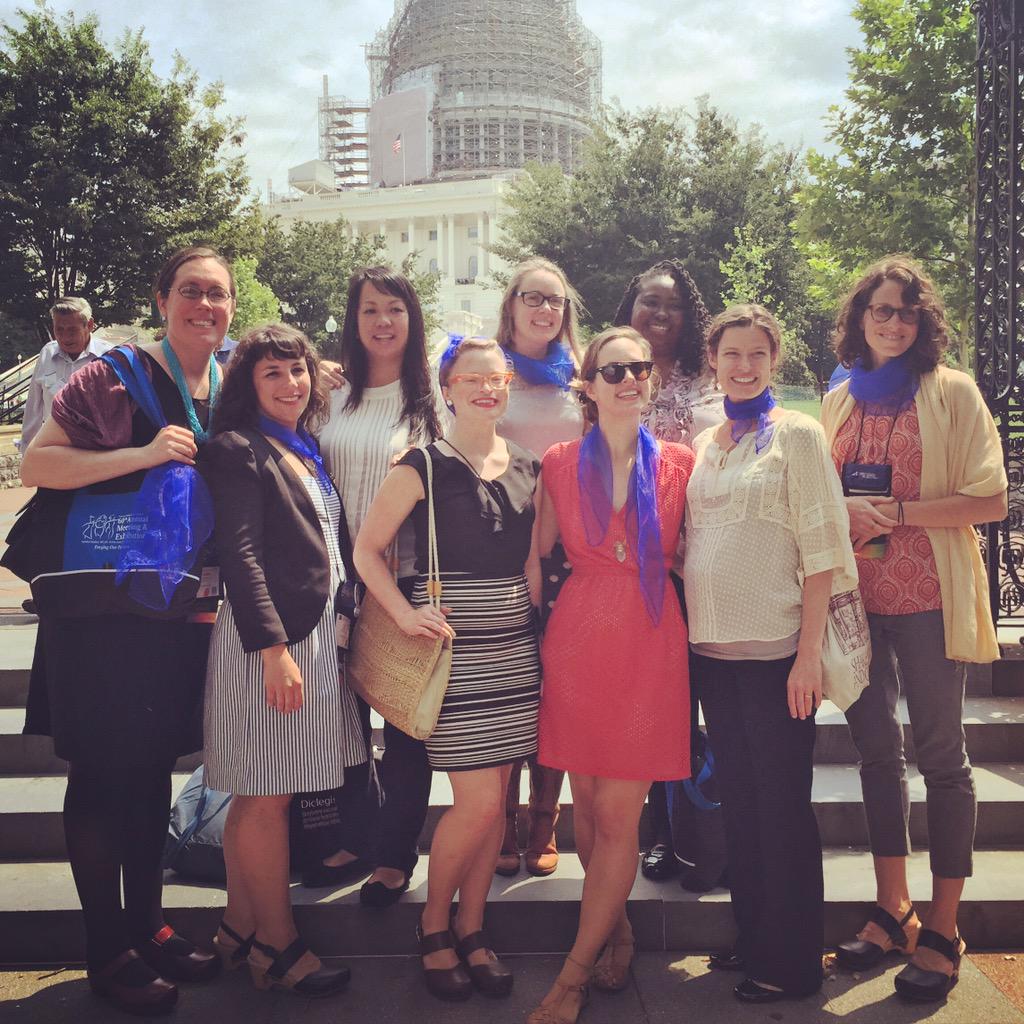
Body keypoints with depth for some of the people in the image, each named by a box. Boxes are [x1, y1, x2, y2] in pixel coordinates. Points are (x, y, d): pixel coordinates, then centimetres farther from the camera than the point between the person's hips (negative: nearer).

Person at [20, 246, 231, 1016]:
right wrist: (142, 455, -24)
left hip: (182, 611, 6)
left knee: (155, 766, 15)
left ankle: (148, 925, 29)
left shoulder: (229, 390, 8)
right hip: (102, 606, -5)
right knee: (101, 771, 5)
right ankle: (107, 948, 19)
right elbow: (36, 466, -14)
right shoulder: (114, 377, -9)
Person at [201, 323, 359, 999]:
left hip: (317, 634, 8)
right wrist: (274, 648, -21)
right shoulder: (239, 449, -8)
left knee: (262, 794, 15)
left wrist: (342, 630, 14)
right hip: (268, 639, -8)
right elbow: (240, 554, -16)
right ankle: (278, 945, 14)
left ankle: (240, 929, 27)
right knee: (266, 797, 1)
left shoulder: (310, 451, 16)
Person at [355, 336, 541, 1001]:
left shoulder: (526, 467, 11)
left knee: (496, 796, 8)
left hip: (515, 642, 5)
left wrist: (535, 613, 8)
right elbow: (368, 549, -2)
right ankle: (433, 924, 18)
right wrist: (405, 614, -13)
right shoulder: (424, 465, -4)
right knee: (478, 800, -6)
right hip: (454, 641, -5)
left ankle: (471, 929, 25)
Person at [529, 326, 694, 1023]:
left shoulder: (678, 463, 3)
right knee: (588, 805, 8)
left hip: (651, 643, -1)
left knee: (618, 812, -2)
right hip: (577, 640, 1)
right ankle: (617, 927, 32)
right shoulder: (561, 463, 4)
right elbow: (540, 552, 10)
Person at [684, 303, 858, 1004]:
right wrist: (689, 626, 8)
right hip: (713, 647, 6)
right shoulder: (705, 444, 12)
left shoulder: (797, 434, -4)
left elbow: (820, 549, -9)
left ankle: (793, 963, 17)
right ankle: (753, 938, 29)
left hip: (775, 650, -5)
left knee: (781, 803, 3)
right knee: (739, 799, 14)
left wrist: (809, 651, -15)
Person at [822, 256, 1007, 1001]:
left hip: (927, 597, -4)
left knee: (940, 754, 2)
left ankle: (942, 931, 15)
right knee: (876, 749, 11)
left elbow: (990, 500, -9)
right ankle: (893, 911, 25)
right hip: (856, 596, 5)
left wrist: (893, 510, -17)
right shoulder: (840, 400, 12)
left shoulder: (951, 392, -2)